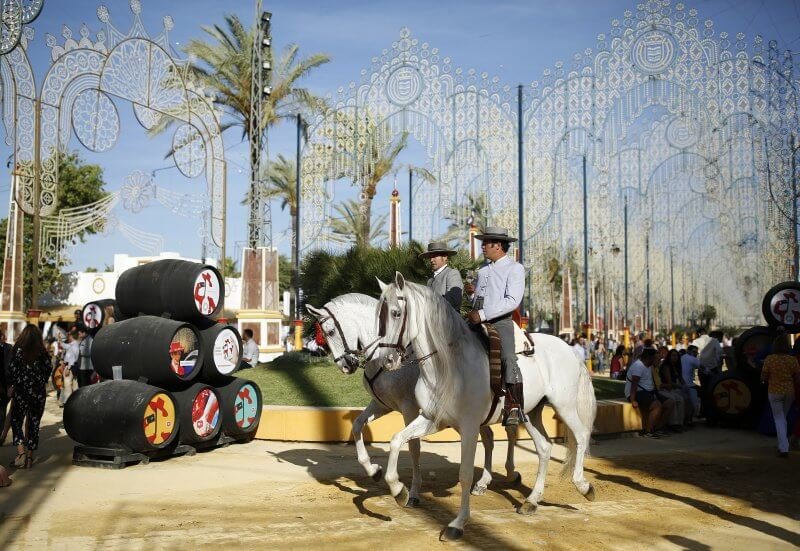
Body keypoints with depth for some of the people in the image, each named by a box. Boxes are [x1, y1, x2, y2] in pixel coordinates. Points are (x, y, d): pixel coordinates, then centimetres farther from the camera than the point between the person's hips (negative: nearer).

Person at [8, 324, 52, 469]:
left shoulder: (18, 350, -6)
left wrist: (11, 386, 4)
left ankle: (21, 453, -10)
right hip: (38, 392, 2)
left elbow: (12, 370, -7)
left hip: (21, 391, -2)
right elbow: (48, 370, 2)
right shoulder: (43, 352, 0)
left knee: (16, 421, 8)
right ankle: (29, 457, 11)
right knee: (34, 424, 9)